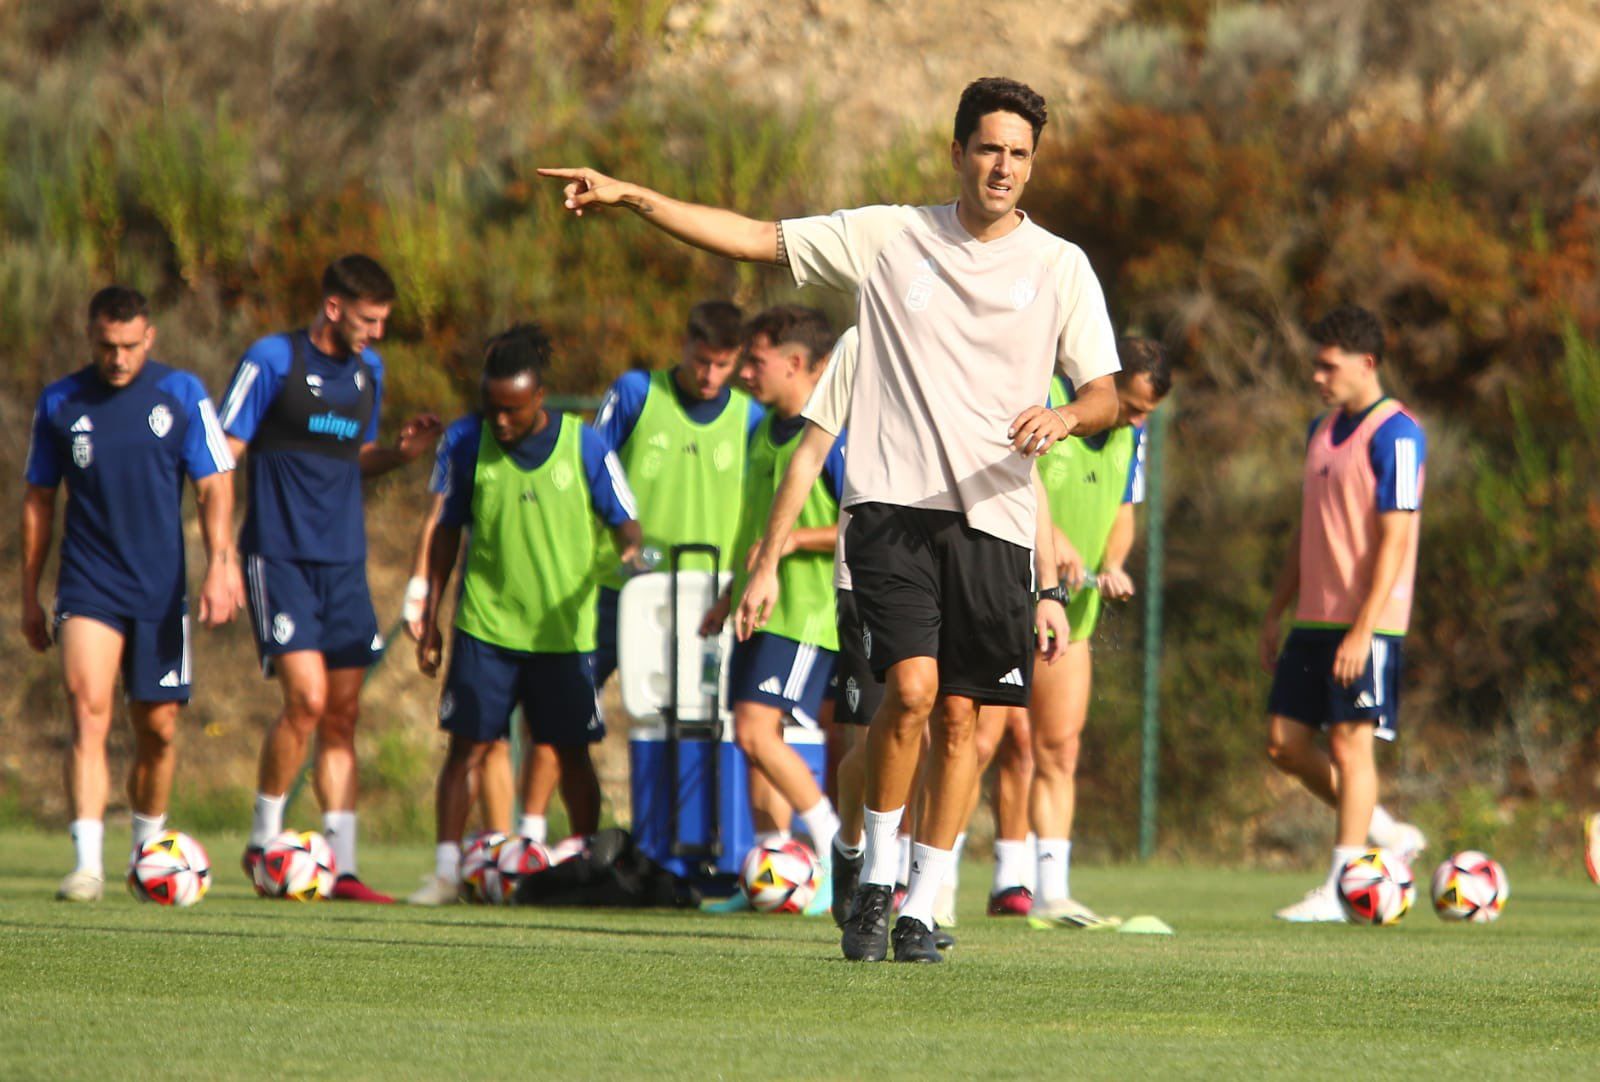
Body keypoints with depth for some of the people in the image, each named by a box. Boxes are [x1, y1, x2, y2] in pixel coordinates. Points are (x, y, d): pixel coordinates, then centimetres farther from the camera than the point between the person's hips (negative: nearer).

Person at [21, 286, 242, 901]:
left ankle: (147, 846, 28)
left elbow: (214, 487, 1)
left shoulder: (181, 396, 0)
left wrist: (220, 566, -12)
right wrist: (29, 594, 11)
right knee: (88, 710, -18)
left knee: (158, 728, 6)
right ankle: (87, 862, -23)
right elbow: (38, 500, 11)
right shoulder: (60, 404, 3)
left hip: (160, 591, 1)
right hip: (88, 589, -1)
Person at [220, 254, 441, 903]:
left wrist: (402, 453, 3)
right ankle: (262, 842, 1)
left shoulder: (368, 369, 12)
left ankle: (341, 866, 7)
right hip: (280, 557, -6)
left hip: (344, 562, 6)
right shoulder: (273, 360, -7)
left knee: (342, 713, 4)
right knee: (307, 697, -16)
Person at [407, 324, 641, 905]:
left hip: (565, 627, -1)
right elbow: (448, 529, 9)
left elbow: (625, 522, 3)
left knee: (572, 752, 6)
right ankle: (446, 871, -2)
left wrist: (632, 553, -21)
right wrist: (430, 617, 8)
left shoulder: (584, 446, -5)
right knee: (468, 745, -5)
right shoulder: (469, 441, -1)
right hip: (485, 623, 1)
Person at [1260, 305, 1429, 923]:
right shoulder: (1322, 430, 15)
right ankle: (1387, 836, 20)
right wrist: (1276, 612, 19)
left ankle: (1341, 889, -4)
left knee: (1349, 742, -8)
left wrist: (1363, 629, -21)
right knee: (1285, 743, 6)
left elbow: (1394, 540, -16)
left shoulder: (1394, 436, -11)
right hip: (1314, 619, 9)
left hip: (1366, 622, -9)